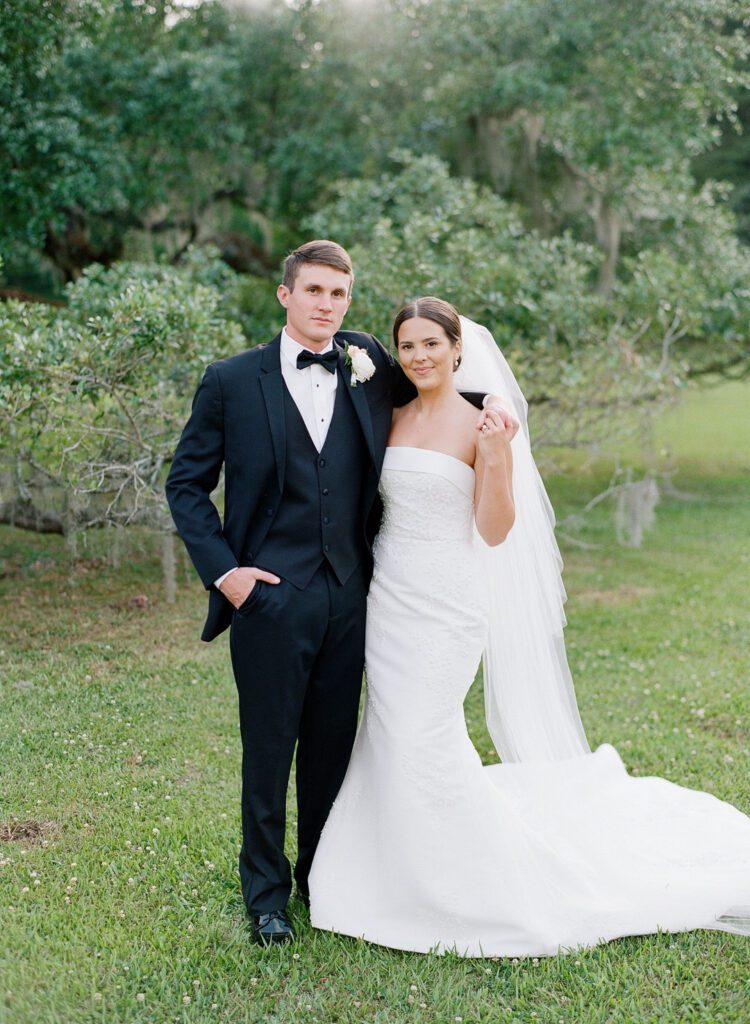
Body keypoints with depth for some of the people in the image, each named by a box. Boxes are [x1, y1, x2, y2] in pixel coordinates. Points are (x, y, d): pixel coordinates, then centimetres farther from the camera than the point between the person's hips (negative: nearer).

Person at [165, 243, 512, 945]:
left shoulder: (369, 366, 6)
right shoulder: (231, 381, -1)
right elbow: (186, 484, 4)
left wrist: (485, 405, 4)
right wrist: (221, 568, -6)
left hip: (348, 596, 3)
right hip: (269, 595, -3)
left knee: (333, 746, 13)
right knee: (268, 749, 6)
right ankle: (266, 891, 24)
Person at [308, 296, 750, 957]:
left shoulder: (483, 424, -7)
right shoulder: (392, 418, 10)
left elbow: (495, 531, -9)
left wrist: (496, 458, -24)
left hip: (443, 604, -6)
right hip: (387, 596, 6)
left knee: (425, 740, -7)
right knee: (391, 737, 9)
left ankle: (480, 890, 13)